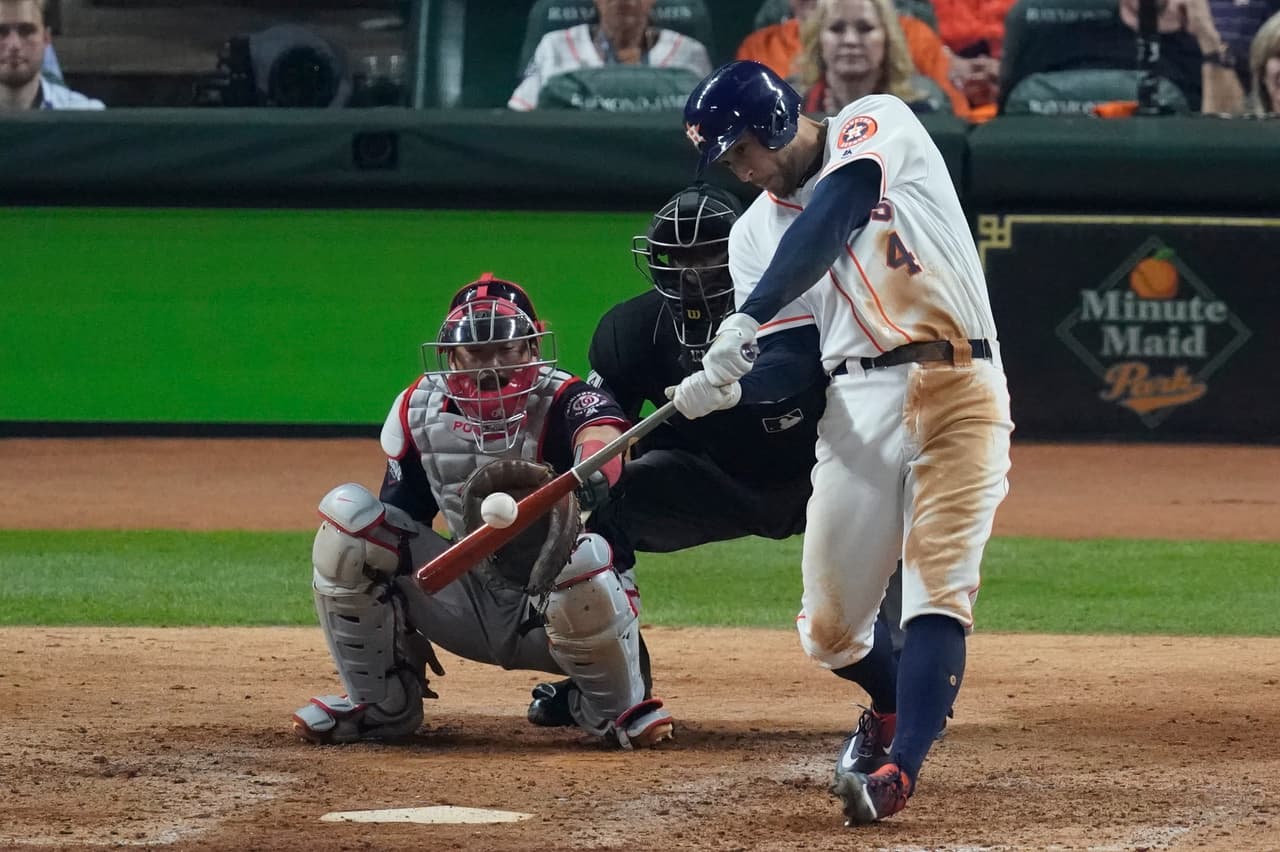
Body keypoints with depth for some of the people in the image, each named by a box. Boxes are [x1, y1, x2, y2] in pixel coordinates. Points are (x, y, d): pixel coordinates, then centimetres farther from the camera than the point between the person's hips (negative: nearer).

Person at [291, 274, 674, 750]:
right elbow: (401, 520, 3)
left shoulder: (564, 403, -22)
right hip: (473, 600, 4)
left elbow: (606, 440, -48)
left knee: (586, 557, -41)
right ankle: (380, 703, 1)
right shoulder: (419, 411, -6)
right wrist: (406, 631, -3)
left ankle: (615, 706, -8)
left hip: (554, 605, -4)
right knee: (347, 514, -14)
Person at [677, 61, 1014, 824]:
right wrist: (728, 386, -19)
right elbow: (785, 361, 4)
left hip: (961, 391, -5)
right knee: (829, 630, 6)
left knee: (939, 590, -18)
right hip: (859, 406, 5)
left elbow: (827, 225, -19)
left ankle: (899, 770, -27)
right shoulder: (757, 231, 14)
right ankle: (894, 705, 36)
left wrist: (746, 321, -30)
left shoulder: (876, 126, 0)